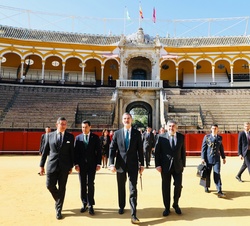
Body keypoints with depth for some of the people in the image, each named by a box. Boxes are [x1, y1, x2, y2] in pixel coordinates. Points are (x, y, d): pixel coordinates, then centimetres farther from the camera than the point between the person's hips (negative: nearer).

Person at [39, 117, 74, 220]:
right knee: (50, 185, 2)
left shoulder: (70, 136, 1)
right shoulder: (50, 135, 4)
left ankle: (58, 210, 18)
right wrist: (42, 165, 4)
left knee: (62, 188, 4)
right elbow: (45, 151, 6)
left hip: (64, 166, -1)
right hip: (52, 165, 1)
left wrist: (71, 166, 1)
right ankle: (58, 200, 33)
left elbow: (72, 152, 3)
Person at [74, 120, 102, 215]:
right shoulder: (78, 138, 5)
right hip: (81, 165, 2)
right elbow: (76, 152, 3)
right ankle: (84, 204, 21)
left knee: (90, 185, -2)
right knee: (83, 185, 8)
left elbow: (98, 151, 1)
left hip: (92, 164, -2)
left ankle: (90, 205, 8)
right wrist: (76, 164, -4)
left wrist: (98, 163, -5)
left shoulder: (95, 137, 1)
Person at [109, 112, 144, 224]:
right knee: (121, 188, 17)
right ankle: (121, 207, 38)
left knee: (133, 189, -4)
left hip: (133, 165, -1)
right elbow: (112, 149, -2)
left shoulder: (137, 133, 1)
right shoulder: (117, 133, 2)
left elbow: (140, 150, 2)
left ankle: (133, 215, -1)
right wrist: (111, 164, -11)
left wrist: (142, 164, 1)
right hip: (120, 165, 2)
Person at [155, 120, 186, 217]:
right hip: (165, 166, -2)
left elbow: (183, 151, 7)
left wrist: (183, 164, 5)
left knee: (178, 186, 4)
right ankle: (167, 208, 23)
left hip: (178, 166, 2)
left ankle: (175, 205, 29)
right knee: (166, 188, 7)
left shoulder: (181, 137, 3)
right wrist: (157, 165, -8)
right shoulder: (161, 137, -4)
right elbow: (157, 152, -3)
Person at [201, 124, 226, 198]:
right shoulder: (206, 137, 0)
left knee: (217, 174, -6)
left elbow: (221, 148, 17)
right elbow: (203, 148, -1)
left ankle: (219, 191, -7)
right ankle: (206, 187, 28)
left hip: (216, 158, 1)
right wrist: (203, 158, -7)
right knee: (207, 173, 9)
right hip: (208, 158, -1)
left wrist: (223, 157, 17)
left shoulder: (220, 138, 9)